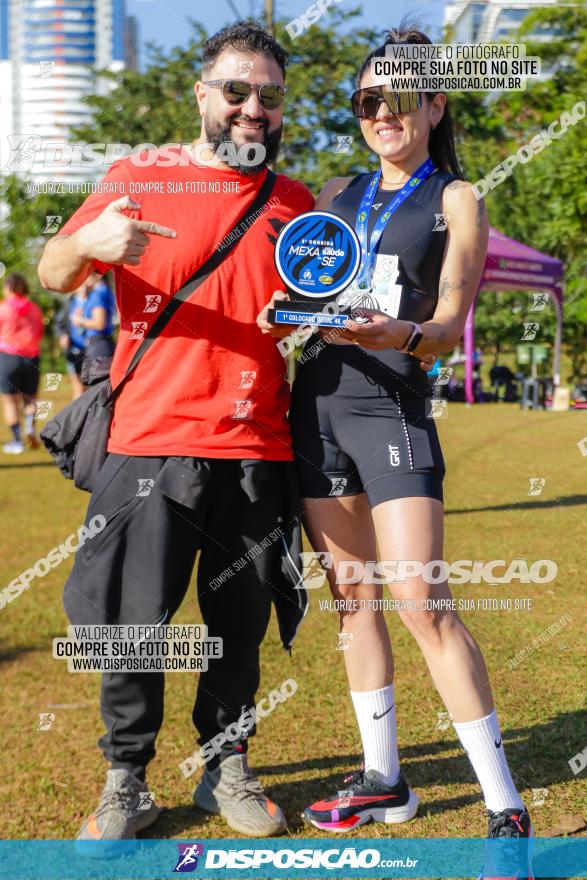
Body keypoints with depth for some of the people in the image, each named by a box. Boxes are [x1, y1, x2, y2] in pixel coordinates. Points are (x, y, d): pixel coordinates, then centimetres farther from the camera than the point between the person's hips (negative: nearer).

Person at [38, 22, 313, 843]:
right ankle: (125, 783, 16)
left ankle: (226, 768, 26)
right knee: (133, 621, -2)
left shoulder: (296, 203, 12)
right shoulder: (139, 179, 4)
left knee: (241, 624, 8)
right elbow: (55, 275, 1)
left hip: (255, 449, 2)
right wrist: (88, 242, -21)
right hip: (149, 443, -2)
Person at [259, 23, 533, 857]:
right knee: (352, 594, 9)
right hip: (317, 400, 5)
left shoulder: (455, 199, 2)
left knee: (422, 602, -13)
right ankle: (383, 779, 21)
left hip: (393, 407, -5)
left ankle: (506, 809, -7)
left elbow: (449, 326, -6)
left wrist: (402, 335, -28)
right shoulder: (338, 194, 16)